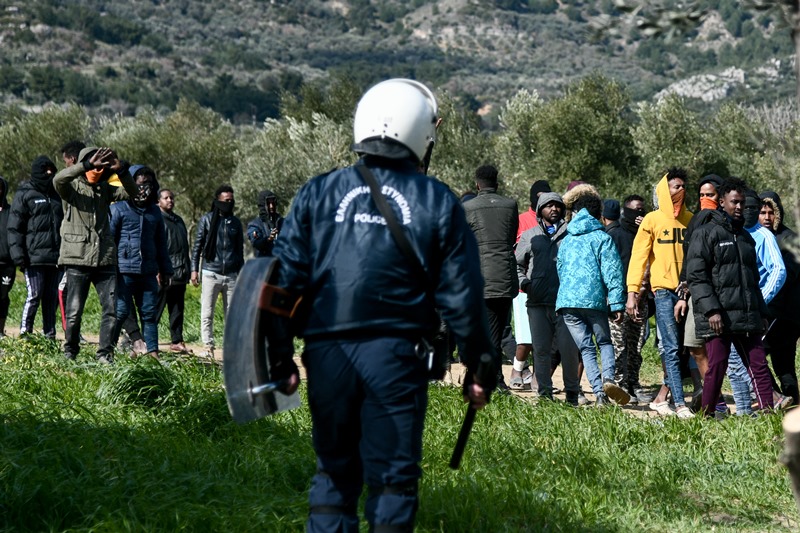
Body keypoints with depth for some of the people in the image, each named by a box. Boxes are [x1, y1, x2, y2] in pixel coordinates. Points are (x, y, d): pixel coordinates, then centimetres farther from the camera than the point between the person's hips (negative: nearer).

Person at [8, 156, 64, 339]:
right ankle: (25, 333, -3)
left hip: (56, 257, 5)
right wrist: (18, 254, -13)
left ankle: (50, 334, 9)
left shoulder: (56, 194, 19)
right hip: (34, 257, -5)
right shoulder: (25, 194, 2)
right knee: (34, 295, -10)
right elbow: (15, 226, -4)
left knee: (52, 297, 4)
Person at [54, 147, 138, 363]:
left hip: (105, 258, 4)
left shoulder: (104, 189, 14)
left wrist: (121, 170, -11)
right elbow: (58, 179, -21)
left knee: (112, 308, -2)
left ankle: (105, 355, 3)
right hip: (77, 258, -4)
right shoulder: (72, 186, 1)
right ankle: (69, 354, 14)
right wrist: (87, 164, -31)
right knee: (74, 311, -1)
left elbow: (131, 192, 6)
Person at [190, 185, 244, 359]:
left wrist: (241, 272, 13)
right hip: (211, 274, -2)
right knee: (207, 314, -3)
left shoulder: (235, 222, 12)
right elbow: (197, 246, 4)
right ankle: (208, 347, 1)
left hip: (231, 276, 3)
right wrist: (194, 269, -2)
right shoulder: (207, 220, 3)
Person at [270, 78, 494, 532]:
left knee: (334, 471, 15)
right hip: (395, 357, -2)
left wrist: (281, 357, 9)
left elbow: (288, 277, 4)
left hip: (327, 353, 2)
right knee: (394, 478, 7)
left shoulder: (318, 193, 6)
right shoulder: (438, 203, 1)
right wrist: (479, 367, 8)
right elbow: (462, 295, 0)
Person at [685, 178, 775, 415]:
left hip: (747, 317, 6)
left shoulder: (746, 237, 21)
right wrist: (711, 310, -17)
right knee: (717, 367, -5)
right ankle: (706, 417, 5)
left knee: (759, 366, 0)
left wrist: (761, 312, 21)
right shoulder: (706, 233, -1)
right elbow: (695, 276, -9)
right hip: (718, 317, -6)